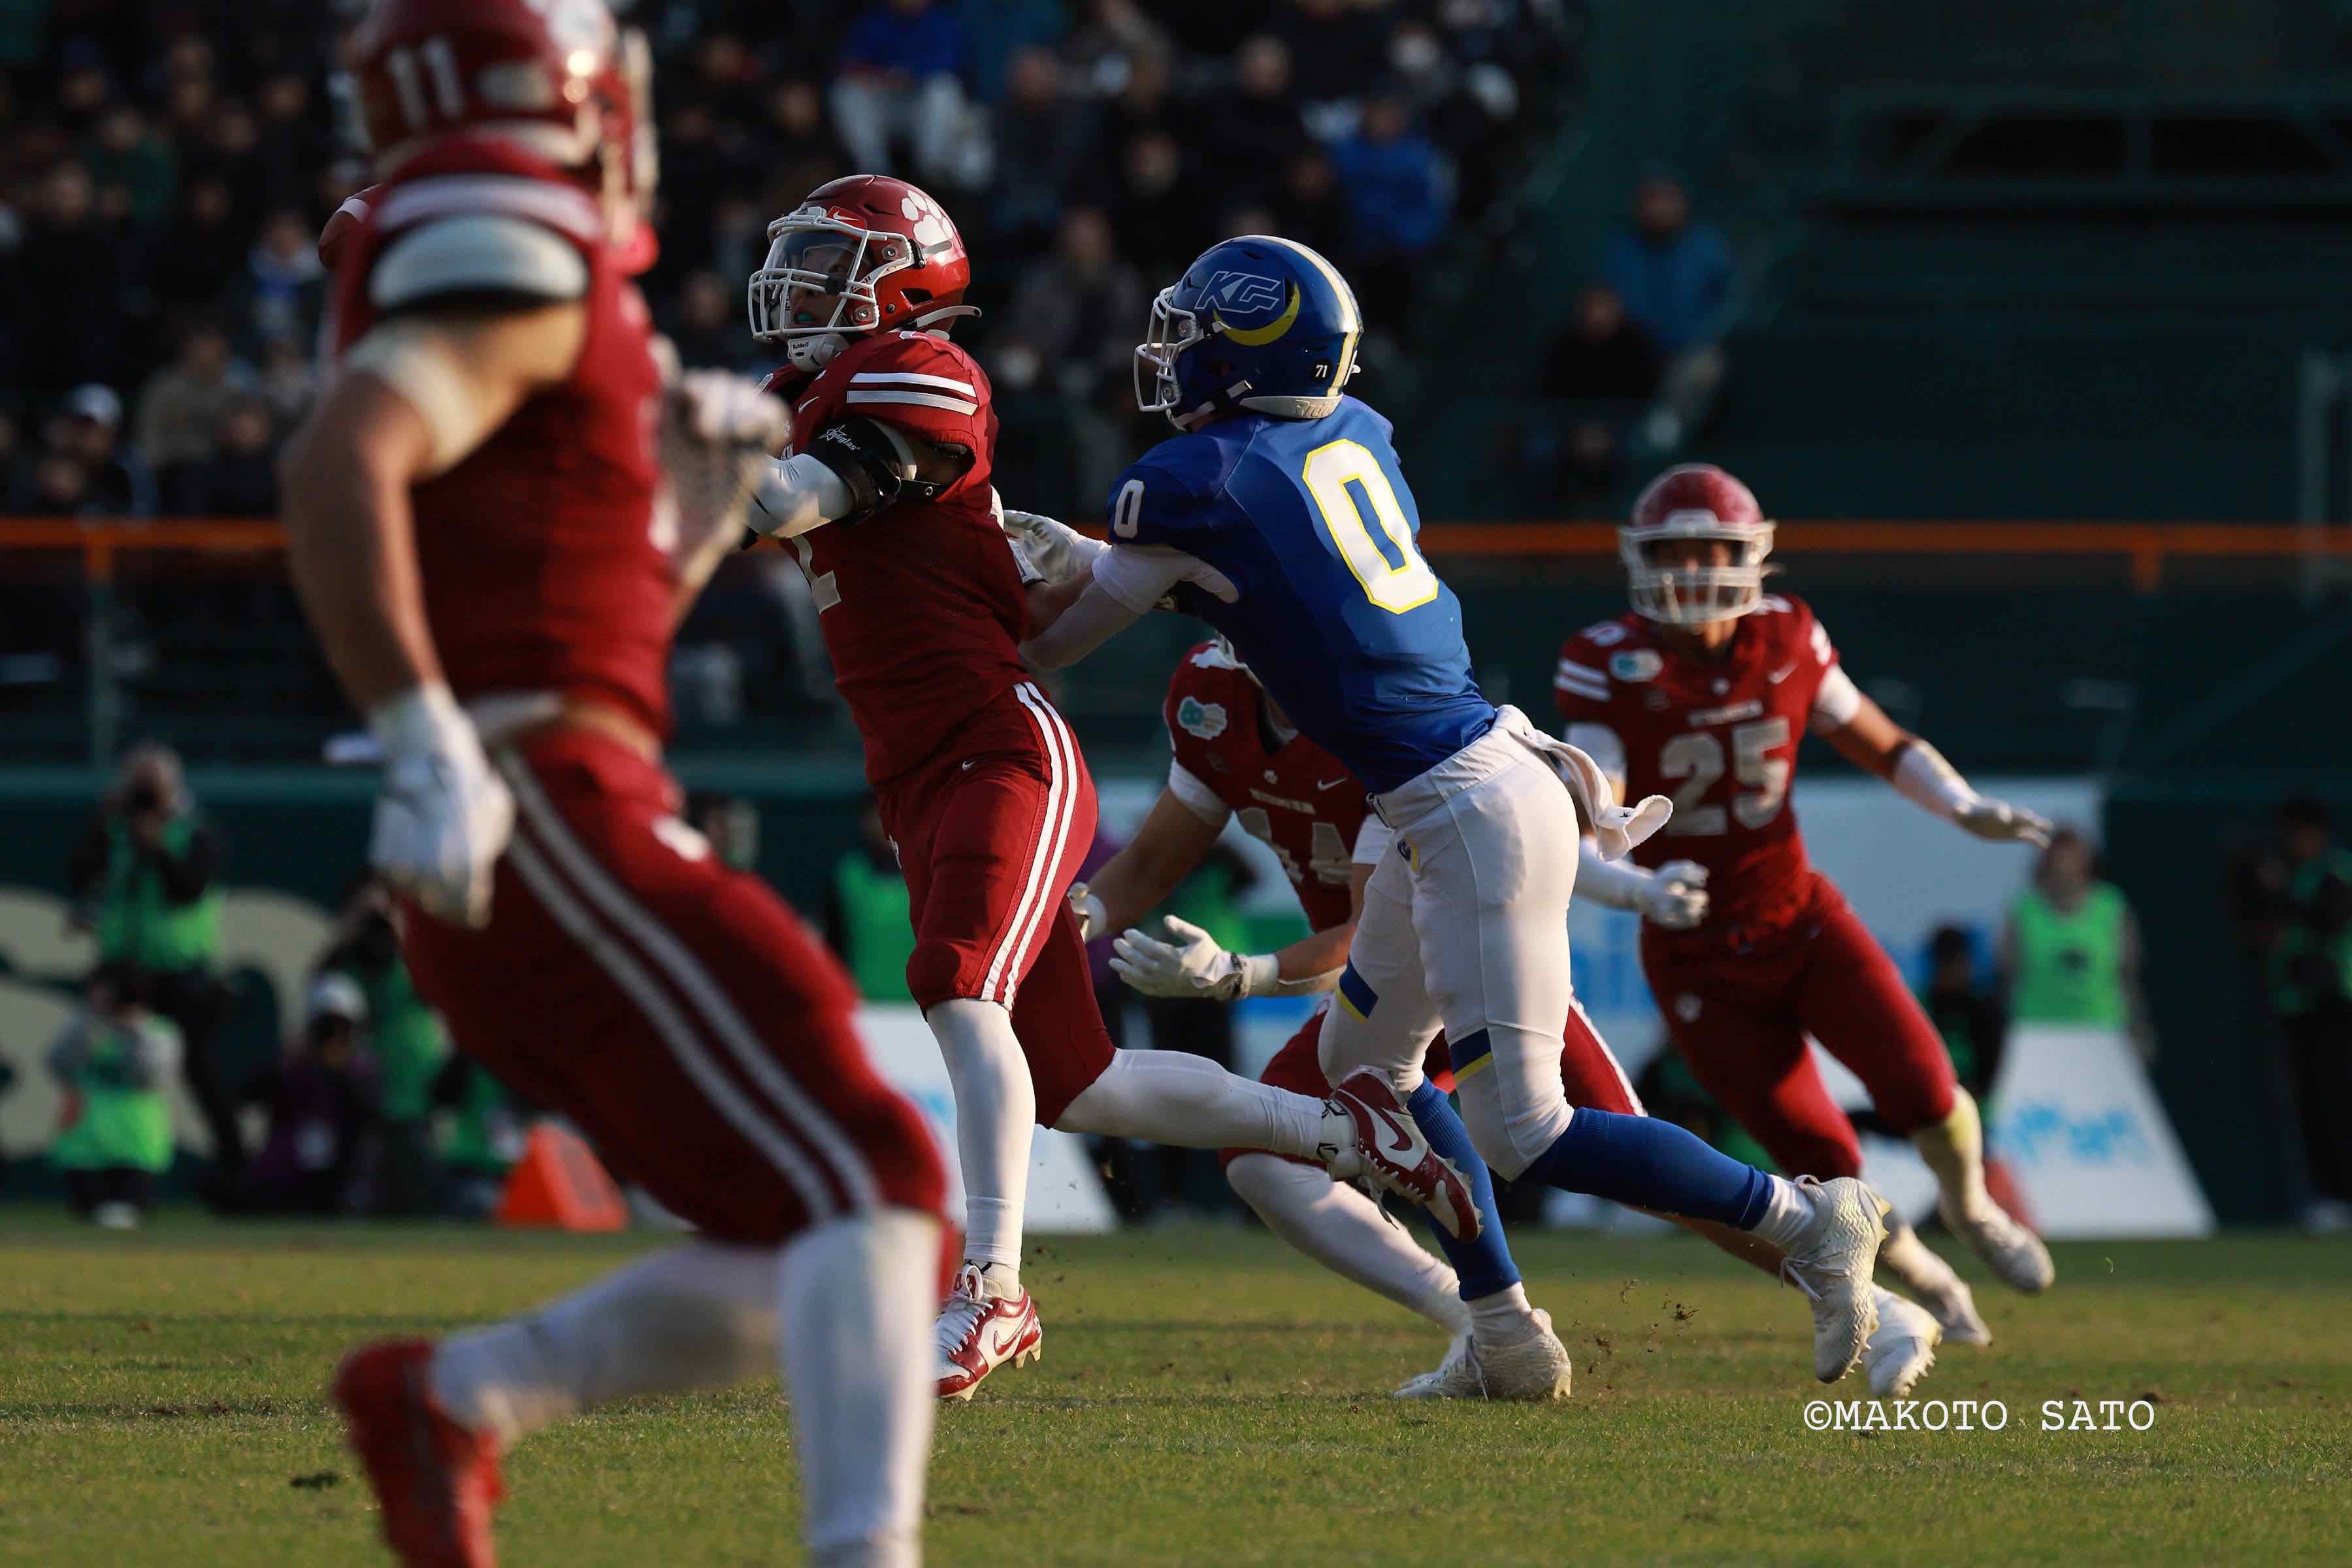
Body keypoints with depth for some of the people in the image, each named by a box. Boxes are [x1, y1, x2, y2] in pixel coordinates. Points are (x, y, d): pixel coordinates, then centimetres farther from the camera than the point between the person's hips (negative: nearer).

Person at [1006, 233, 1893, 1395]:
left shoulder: (1196, 481, -12)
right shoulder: (1353, 435, 10)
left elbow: (1051, 641, 1)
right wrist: (1081, 550, 28)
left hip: (1473, 813, -9)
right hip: (1489, 773, 9)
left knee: (1524, 1134, -6)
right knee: (1365, 1060, 22)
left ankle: (1805, 1220, -2)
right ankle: (1505, 1332, 21)